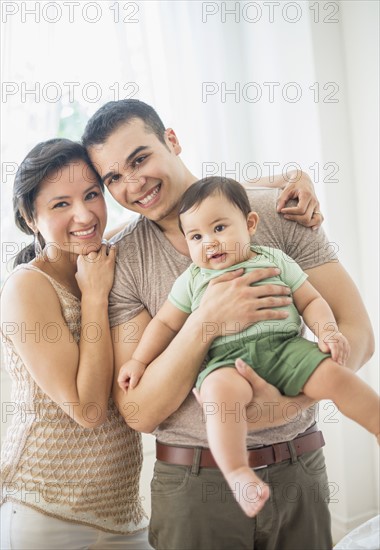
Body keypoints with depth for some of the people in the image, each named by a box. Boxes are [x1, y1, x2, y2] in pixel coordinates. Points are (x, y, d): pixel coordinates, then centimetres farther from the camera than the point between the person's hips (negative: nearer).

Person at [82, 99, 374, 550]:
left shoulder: (276, 213, -5)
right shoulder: (122, 262, -6)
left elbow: (356, 331, -6)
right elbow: (138, 413, -11)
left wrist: (291, 402, -24)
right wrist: (206, 323, -25)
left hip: (299, 474, 1)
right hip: (194, 484, -1)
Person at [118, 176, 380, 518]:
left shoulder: (276, 261, 16)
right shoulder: (192, 281, 16)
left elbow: (311, 301, 16)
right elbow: (165, 323, 21)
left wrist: (328, 331, -2)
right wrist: (138, 360, 15)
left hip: (285, 346, 2)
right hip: (227, 359, -1)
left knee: (333, 375, -22)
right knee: (221, 388, -36)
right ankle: (237, 472, -36)